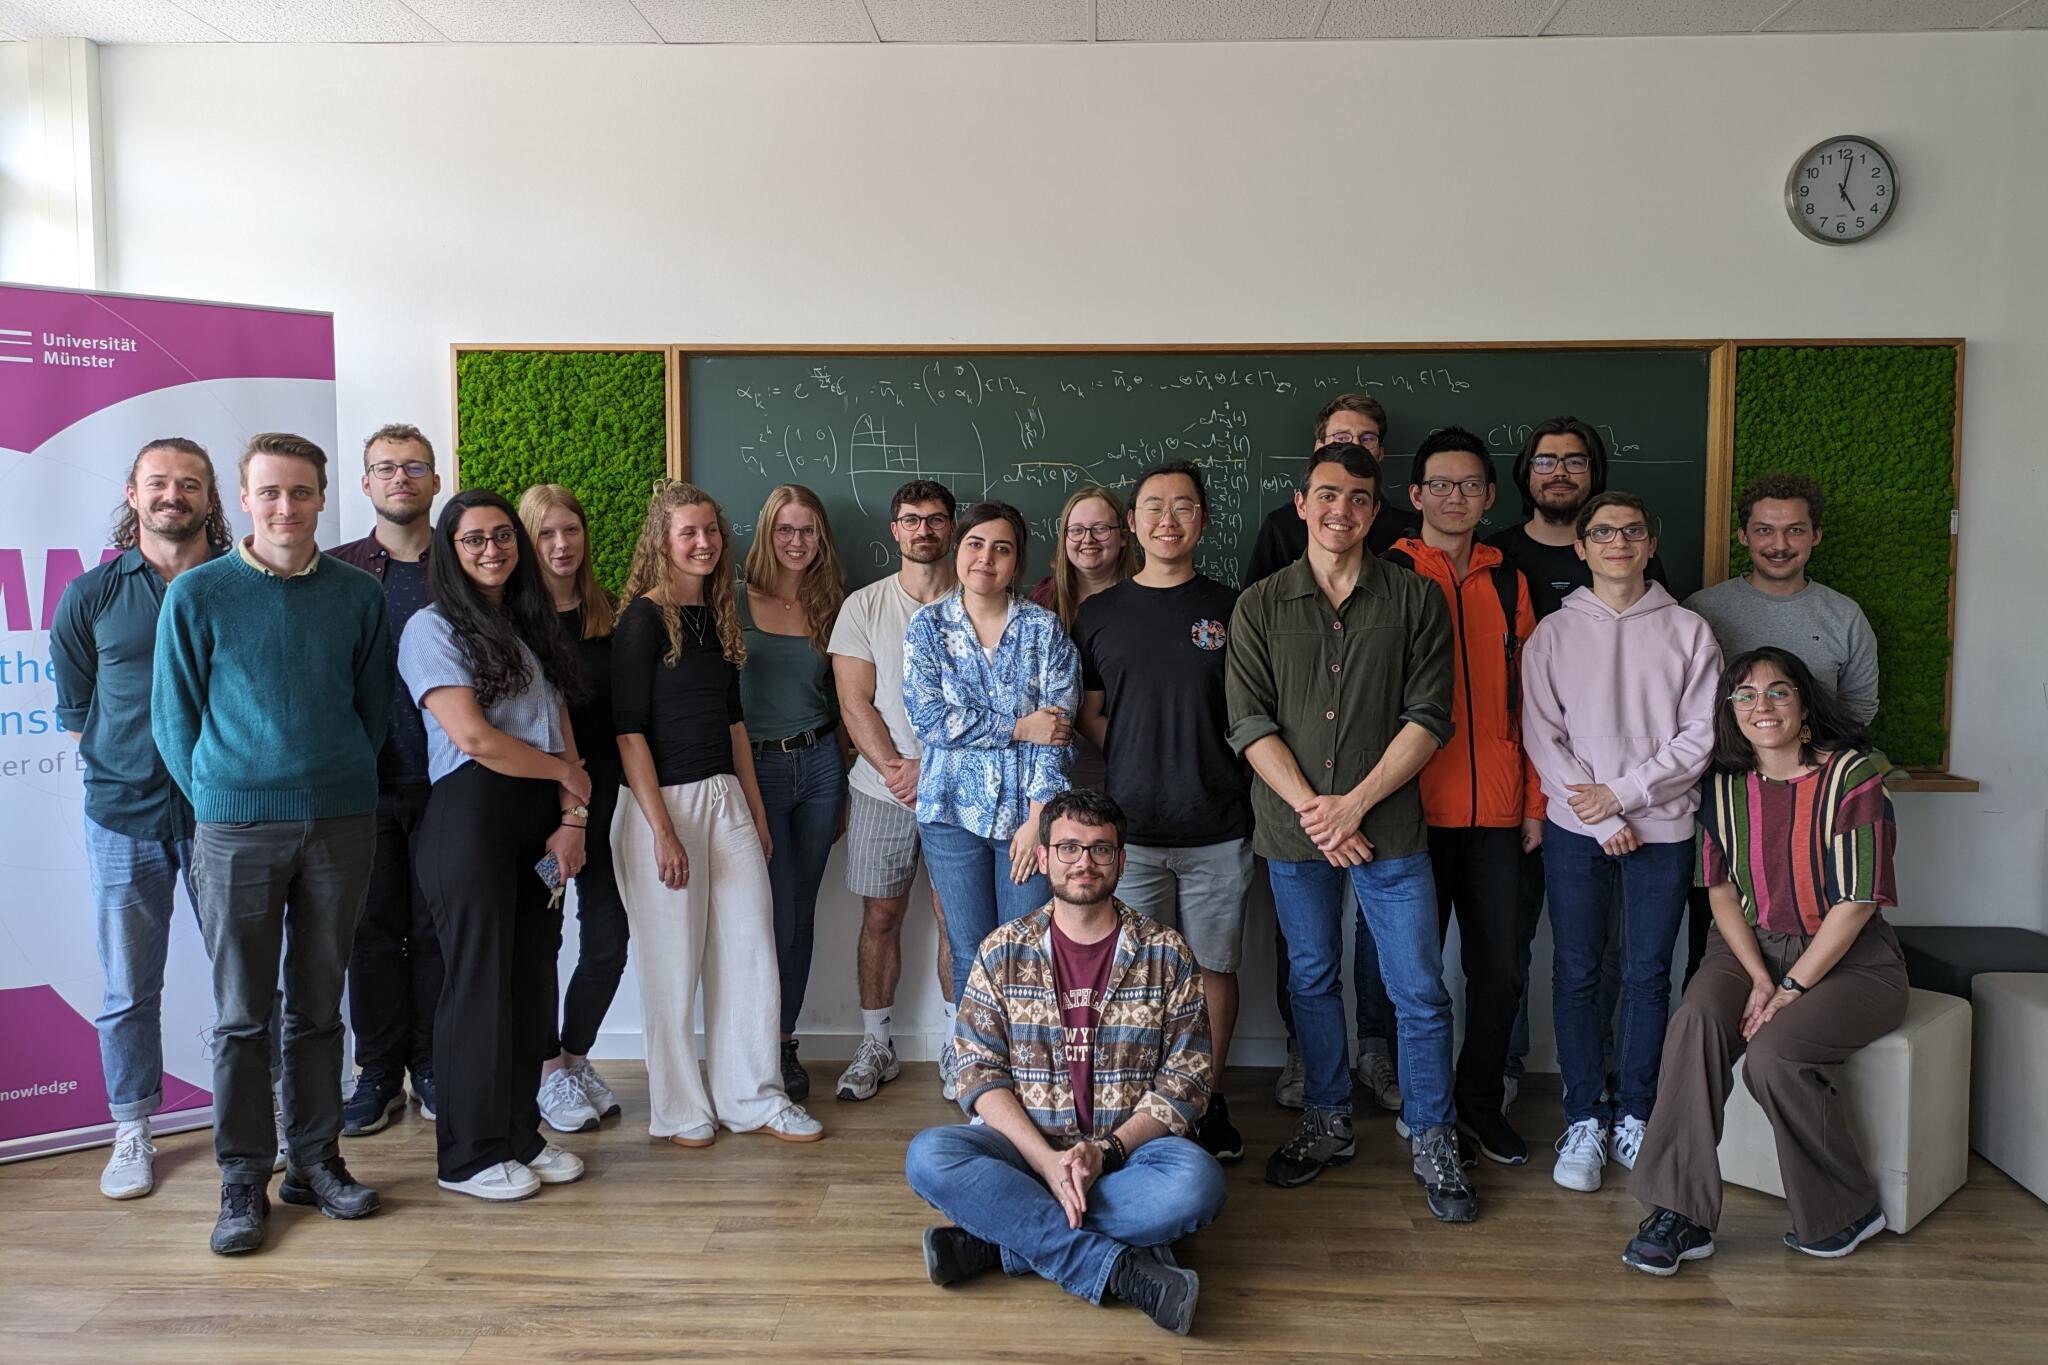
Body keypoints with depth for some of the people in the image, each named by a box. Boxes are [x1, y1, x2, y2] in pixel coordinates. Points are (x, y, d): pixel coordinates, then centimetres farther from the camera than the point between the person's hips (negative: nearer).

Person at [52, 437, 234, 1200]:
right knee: (128, 989, 10)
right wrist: (136, 766, 4)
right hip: (124, 818, 1)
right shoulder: (91, 595, 4)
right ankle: (132, 1133, 25)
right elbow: (75, 713, 11)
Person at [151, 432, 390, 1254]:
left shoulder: (358, 596, 4)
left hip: (341, 823, 2)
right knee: (241, 1014, 4)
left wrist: (343, 782, 7)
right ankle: (243, 1180, 15)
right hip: (237, 829, -2)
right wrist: (216, 803, 0)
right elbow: (172, 718, 2)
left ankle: (314, 1159, 23)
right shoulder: (197, 594, -1)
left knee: (318, 1003, 11)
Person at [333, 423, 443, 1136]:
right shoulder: (338, 569, 6)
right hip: (364, 781, 1)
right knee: (373, 928, 8)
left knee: (437, 928, 8)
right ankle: (379, 1072, 20)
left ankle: (432, 1065, 21)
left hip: (444, 780, 0)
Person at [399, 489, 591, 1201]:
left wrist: (572, 820, -2)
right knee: (480, 980, -1)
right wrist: (566, 773, -3)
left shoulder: (533, 627, 17)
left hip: (541, 821, 6)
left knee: (533, 975, 9)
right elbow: (474, 737, -15)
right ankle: (469, 1154, 13)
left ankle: (520, 1133, 22)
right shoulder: (433, 628, -4)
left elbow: (562, 732, 11)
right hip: (471, 817, -6)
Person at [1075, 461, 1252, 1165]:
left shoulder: (1231, 608, 5)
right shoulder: (1099, 614, 7)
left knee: (1214, 966, 8)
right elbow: (1090, 716, 12)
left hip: (1218, 829, 0)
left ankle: (1210, 1099, 24)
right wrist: (1142, 768, 0)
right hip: (1132, 828, 0)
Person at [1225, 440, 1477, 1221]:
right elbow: (1250, 723, -2)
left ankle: (1433, 1146, 18)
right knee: (1311, 980, 14)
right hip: (1293, 829, 2)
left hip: (1388, 827, -1)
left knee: (1419, 992, 2)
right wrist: (1311, 807, -13)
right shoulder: (1260, 606, 3)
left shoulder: (1414, 601, 1)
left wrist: (1355, 802, -13)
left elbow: (1429, 717, -5)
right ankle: (1327, 1125, 31)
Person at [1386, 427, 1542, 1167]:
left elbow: (1526, 699, 13)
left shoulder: (1508, 583, 12)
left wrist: (1534, 801, 9)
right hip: (1414, 804, -4)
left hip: (1495, 808, 4)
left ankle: (1481, 1098, 27)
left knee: (1500, 966, 9)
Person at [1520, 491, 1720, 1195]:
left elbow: (1701, 736, -1)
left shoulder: (1689, 632, 4)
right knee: (1576, 974, 4)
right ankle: (1584, 1118, 14)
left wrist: (1624, 791, -10)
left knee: (1648, 976, 7)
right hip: (1575, 829, 0)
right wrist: (1602, 818, -10)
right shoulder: (1553, 634, 3)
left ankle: (1634, 1115, 20)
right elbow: (1542, 736, -2)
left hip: (1662, 827, 0)